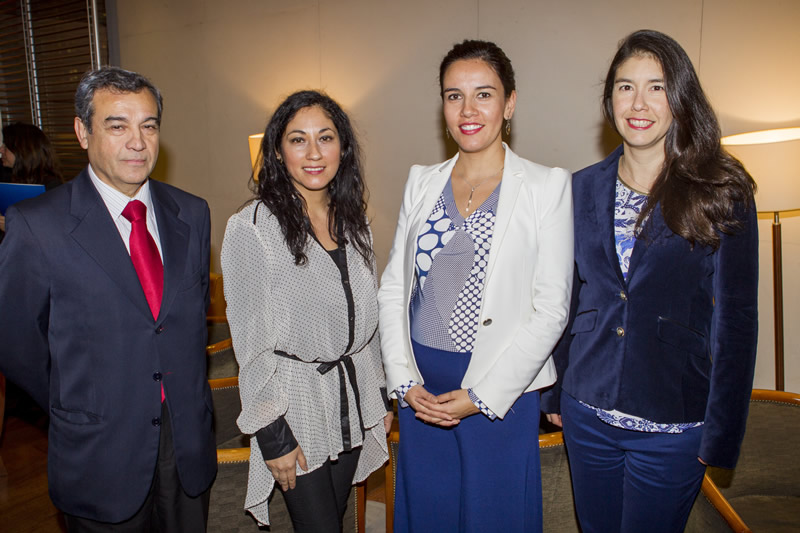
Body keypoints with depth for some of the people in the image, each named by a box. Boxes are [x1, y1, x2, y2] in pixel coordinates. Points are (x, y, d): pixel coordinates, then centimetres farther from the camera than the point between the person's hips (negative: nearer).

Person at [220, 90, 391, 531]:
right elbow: (251, 341, -14)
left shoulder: (353, 220, 3)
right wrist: (272, 435, -13)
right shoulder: (250, 228, -16)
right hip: (295, 406, -5)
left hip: (353, 400, 6)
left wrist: (380, 395, 12)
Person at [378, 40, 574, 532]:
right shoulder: (423, 182, 5)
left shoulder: (547, 187, -7)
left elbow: (551, 310, -10)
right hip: (420, 390, 4)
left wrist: (482, 395, -13)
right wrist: (405, 381, -5)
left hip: (501, 391, -3)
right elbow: (394, 287, 5)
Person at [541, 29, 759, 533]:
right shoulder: (585, 188, 2)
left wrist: (722, 433, -7)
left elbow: (736, 319, -6)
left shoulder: (721, 193, -8)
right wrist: (553, 391, 9)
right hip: (586, 411, 3)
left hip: (672, 426, -3)